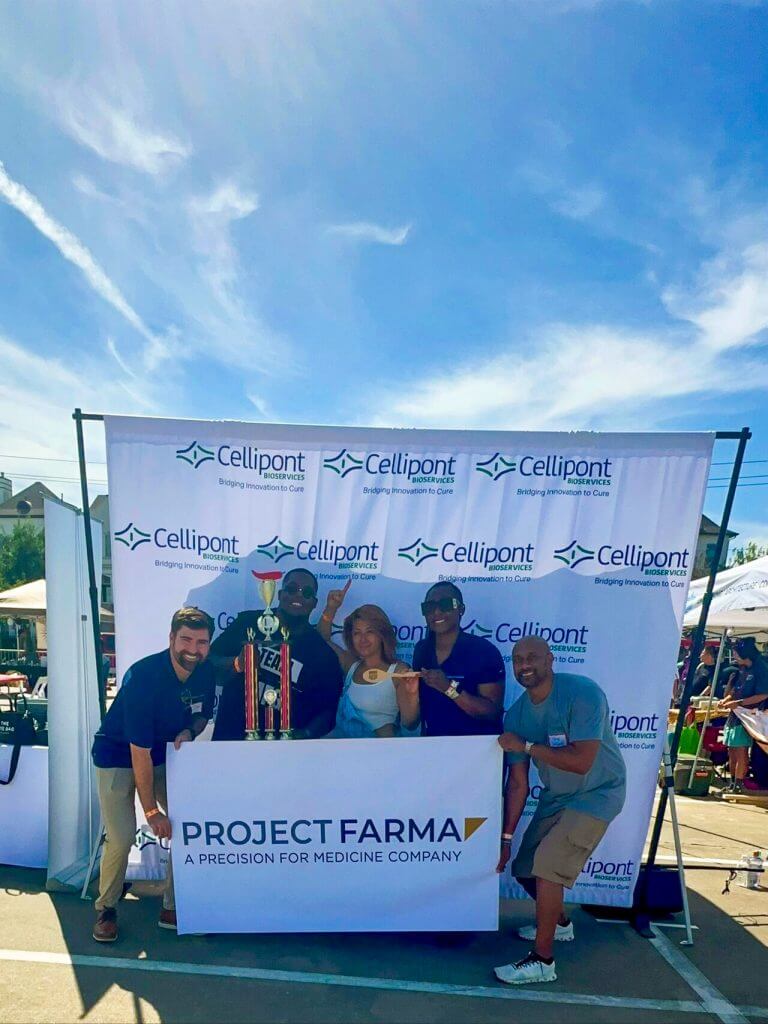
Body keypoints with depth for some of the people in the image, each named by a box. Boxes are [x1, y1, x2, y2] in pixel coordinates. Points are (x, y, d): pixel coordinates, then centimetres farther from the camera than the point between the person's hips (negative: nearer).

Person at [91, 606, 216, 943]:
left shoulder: (206, 672, -14)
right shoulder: (142, 676, -30)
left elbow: (203, 715, 7)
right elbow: (140, 753, -26)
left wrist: (188, 731, -17)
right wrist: (151, 811, -21)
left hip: (165, 754, 5)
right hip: (118, 755, -5)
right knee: (121, 837, -13)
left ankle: (173, 908, 13)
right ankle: (106, 909, 14)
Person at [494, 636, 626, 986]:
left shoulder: (582, 693, -26)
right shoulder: (516, 714, -7)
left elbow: (581, 761, -32)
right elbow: (517, 784, -2)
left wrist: (526, 746, -26)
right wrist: (506, 838, -2)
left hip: (595, 794, -7)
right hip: (555, 797, 7)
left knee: (548, 865, -16)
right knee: (524, 868, 11)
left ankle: (542, 960, 2)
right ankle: (559, 923, 40)